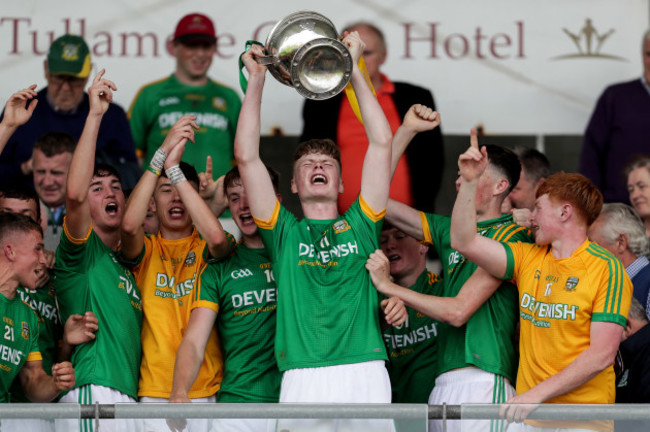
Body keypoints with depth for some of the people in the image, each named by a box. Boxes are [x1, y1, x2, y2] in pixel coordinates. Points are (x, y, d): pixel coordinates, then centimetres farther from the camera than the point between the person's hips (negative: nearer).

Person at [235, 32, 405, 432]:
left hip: (365, 373, 0)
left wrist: (354, 70, 13)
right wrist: (257, 79, 10)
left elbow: (382, 142, 13)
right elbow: (246, 157, 11)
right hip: (303, 380, 0)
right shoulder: (284, 233, 17)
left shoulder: (360, 226, 18)